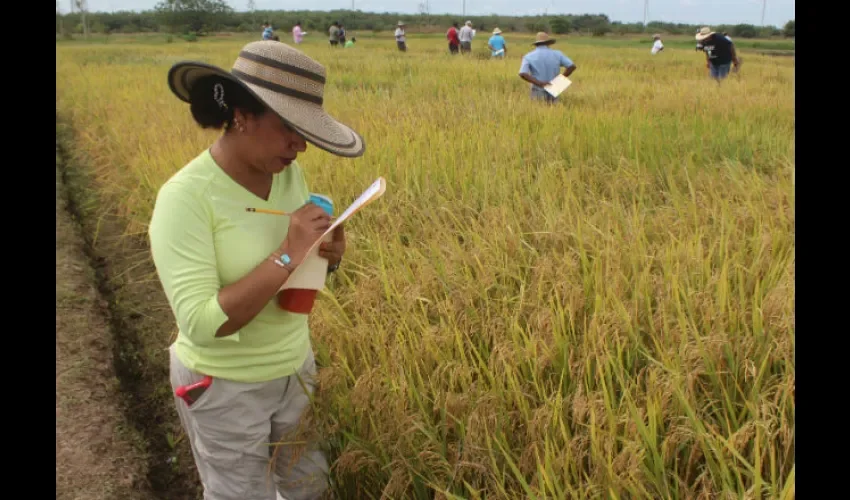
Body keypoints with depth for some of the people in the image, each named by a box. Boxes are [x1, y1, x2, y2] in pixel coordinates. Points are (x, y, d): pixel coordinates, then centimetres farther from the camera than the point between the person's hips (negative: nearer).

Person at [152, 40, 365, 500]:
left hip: (294, 368, 6)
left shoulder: (287, 172, -6)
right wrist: (288, 255, -33)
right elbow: (200, 325, -30)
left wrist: (331, 255, -15)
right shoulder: (184, 198, -25)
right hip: (224, 387, -6)